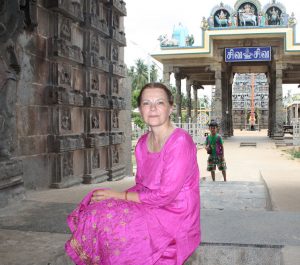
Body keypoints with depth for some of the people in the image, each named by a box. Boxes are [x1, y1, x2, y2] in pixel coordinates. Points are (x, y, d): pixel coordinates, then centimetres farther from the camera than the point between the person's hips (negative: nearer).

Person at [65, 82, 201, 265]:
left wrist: (120, 196, -14)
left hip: (175, 215, -7)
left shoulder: (180, 142, -19)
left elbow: (165, 195, -20)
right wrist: (118, 196, -9)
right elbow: (141, 186, 11)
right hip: (150, 208, 7)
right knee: (95, 208, -7)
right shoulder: (143, 143, 6)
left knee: (105, 219, -17)